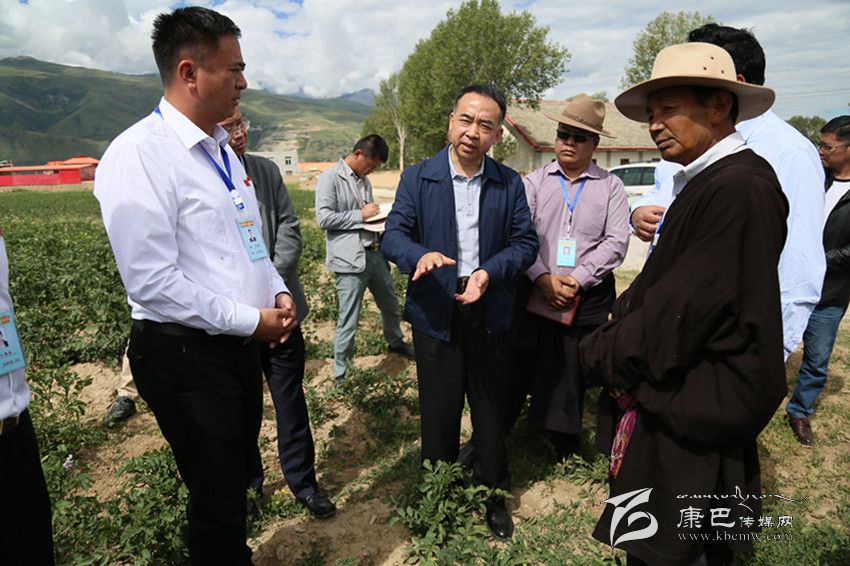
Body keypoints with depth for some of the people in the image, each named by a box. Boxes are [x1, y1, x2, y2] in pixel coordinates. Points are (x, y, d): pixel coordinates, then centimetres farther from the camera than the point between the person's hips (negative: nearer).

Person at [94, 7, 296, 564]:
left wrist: (277, 291, 1)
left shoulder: (222, 149, 9)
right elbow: (153, 283, -23)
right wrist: (251, 320, -17)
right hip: (184, 352, -8)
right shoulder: (138, 154, -18)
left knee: (237, 472, 24)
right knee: (216, 493, 9)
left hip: (239, 342, 8)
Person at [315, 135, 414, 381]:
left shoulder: (364, 180, 14)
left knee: (391, 305, 22)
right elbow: (324, 218, -15)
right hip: (350, 259, -8)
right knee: (348, 320, -2)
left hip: (375, 254, 8)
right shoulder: (330, 178, -8)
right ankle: (340, 373, 15)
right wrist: (360, 215, -15)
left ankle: (396, 342, 48)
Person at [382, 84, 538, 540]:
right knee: (438, 411, 11)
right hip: (436, 312, -1)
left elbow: (525, 242, 0)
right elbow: (393, 235, -6)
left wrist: (490, 272, -19)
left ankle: (492, 494, 36)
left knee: (491, 408, 15)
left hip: (491, 314, 2)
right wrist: (420, 255, -29)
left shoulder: (509, 183, 2)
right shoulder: (417, 178, -1)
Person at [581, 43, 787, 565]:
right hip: (697, 398, 9)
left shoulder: (740, 186, -22)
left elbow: (685, 307, -24)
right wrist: (616, 338, 1)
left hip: (696, 406, -9)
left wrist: (602, 353, -11)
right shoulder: (707, 182, 9)